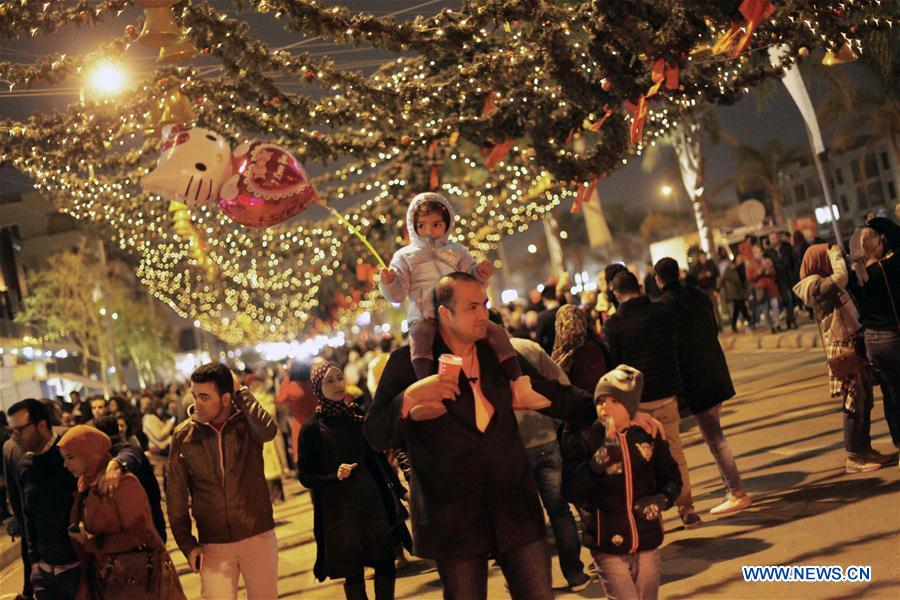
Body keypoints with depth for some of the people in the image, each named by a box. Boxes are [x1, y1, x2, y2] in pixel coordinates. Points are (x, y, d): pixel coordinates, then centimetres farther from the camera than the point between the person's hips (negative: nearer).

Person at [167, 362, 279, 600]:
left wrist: (241, 392, -18)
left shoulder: (247, 422, -5)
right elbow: (175, 495, 2)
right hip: (213, 545, 0)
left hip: (258, 537, 0)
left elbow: (268, 430, -30)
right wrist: (187, 545, -2)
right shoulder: (183, 436, -3)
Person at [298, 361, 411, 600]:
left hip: (372, 498, 4)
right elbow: (305, 477, -5)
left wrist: (398, 489, 15)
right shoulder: (312, 428, -6)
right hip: (339, 509, -3)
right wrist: (335, 476, -21)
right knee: (353, 572, 2)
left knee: (386, 562, 2)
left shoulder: (356, 414, 5)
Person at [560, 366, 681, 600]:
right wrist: (599, 459, -30)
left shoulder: (648, 437, 0)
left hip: (647, 545, 3)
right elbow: (571, 491, -18)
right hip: (609, 548, -3)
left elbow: (672, 477, 13)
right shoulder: (582, 439, -9)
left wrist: (662, 499, -8)